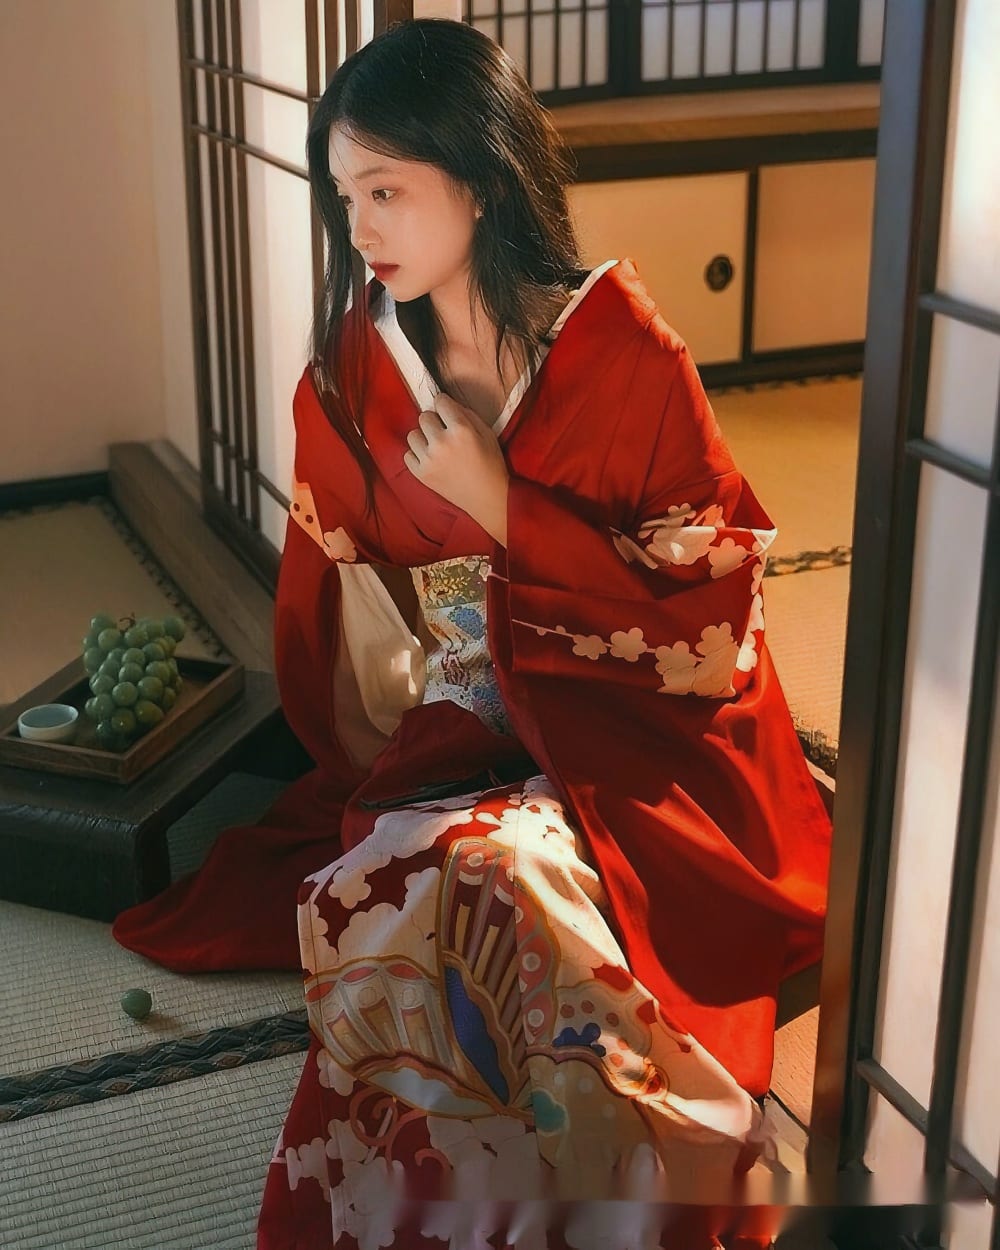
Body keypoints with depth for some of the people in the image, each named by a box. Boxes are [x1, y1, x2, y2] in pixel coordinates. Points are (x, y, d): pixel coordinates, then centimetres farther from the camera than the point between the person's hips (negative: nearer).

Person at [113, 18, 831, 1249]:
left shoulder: (622, 352, -11)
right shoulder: (351, 366, 0)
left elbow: (708, 606, -7)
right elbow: (332, 592, 8)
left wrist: (507, 514, -15)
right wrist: (370, 757, -1)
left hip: (625, 744, -3)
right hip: (442, 731, 3)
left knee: (491, 873, -31)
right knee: (435, 879, -28)